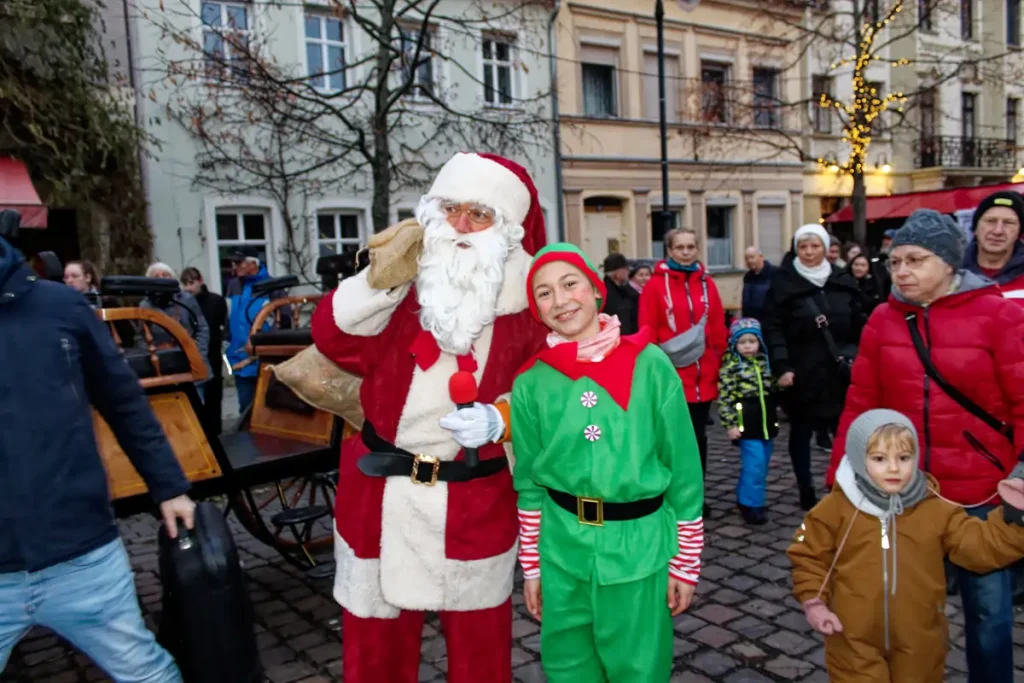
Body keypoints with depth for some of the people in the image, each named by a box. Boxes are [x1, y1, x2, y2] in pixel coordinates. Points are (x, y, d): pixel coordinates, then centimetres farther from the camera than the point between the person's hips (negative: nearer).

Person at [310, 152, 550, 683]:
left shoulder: (525, 305, -4)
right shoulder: (407, 281, 1)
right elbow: (335, 340, -10)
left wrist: (498, 419, -22)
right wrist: (380, 279, -22)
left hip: (475, 501, -1)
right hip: (382, 493, 2)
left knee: (476, 637, 17)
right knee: (376, 633, 17)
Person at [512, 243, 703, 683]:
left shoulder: (649, 364, -8)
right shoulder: (531, 382, -3)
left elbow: (684, 468, -4)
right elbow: (528, 484, 5)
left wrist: (686, 563, -1)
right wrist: (531, 566, 8)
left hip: (640, 546, -1)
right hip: (561, 549, 2)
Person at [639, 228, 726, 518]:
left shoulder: (707, 284, 9)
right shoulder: (656, 285, -5)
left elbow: (719, 328, 10)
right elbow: (646, 332, -7)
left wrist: (720, 363, 5)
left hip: (704, 377, 4)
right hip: (671, 378, -4)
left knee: (698, 436, 13)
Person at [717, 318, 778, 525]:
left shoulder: (764, 362, 10)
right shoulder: (731, 367, -10)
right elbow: (724, 398, -12)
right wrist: (730, 424, -15)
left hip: (767, 422, 7)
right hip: (747, 424, -7)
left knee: (761, 466, 13)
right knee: (754, 465, -9)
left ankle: (745, 497, 28)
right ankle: (751, 504, 2)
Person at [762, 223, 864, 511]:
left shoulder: (843, 282, 7)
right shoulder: (784, 283, -4)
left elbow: (859, 326, 10)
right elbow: (773, 328, -9)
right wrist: (781, 366, -16)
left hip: (840, 371, 3)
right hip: (802, 373, -2)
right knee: (801, 431, 8)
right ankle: (806, 490, 22)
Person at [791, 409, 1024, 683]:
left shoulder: (936, 508, -3)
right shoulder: (836, 508, -9)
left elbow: (982, 545, -4)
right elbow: (809, 555, -1)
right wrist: (813, 602, -9)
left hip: (918, 639, 3)